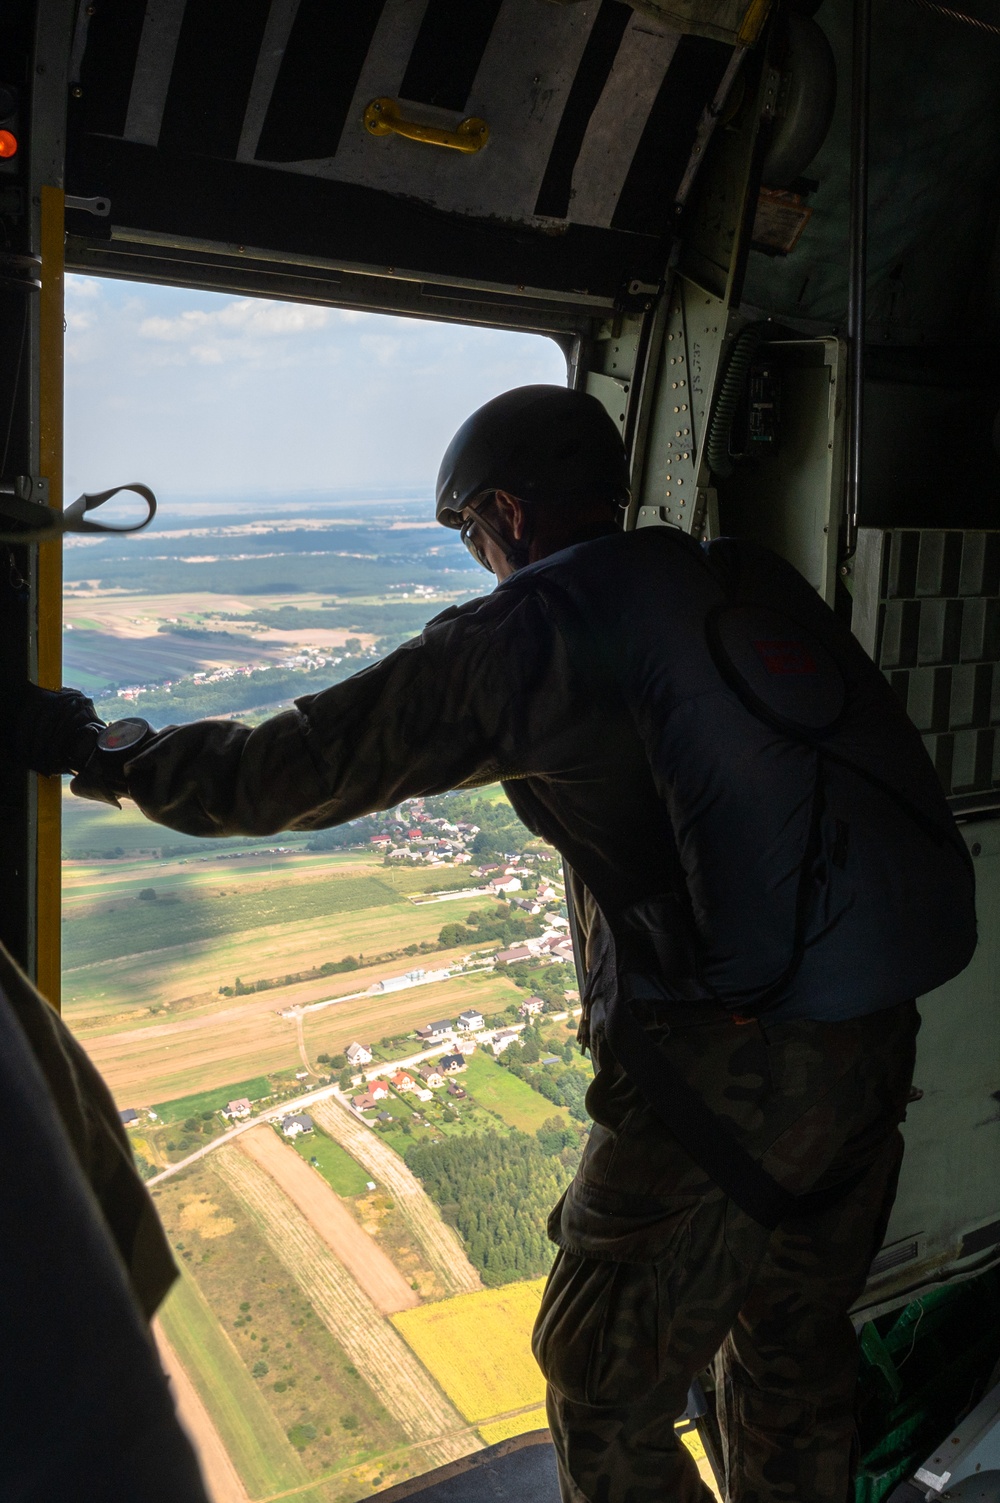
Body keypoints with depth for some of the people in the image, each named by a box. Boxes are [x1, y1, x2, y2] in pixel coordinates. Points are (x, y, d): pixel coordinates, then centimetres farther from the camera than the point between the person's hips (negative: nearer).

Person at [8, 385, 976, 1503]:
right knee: (793, 1348, 26)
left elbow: (288, 771, -5)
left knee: (605, 1381, 14)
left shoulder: (533, 628, -10)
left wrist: (97, 752, 11)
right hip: (879, 1037, 8)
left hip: (728, 1070, -7)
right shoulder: (758, 585, 8)